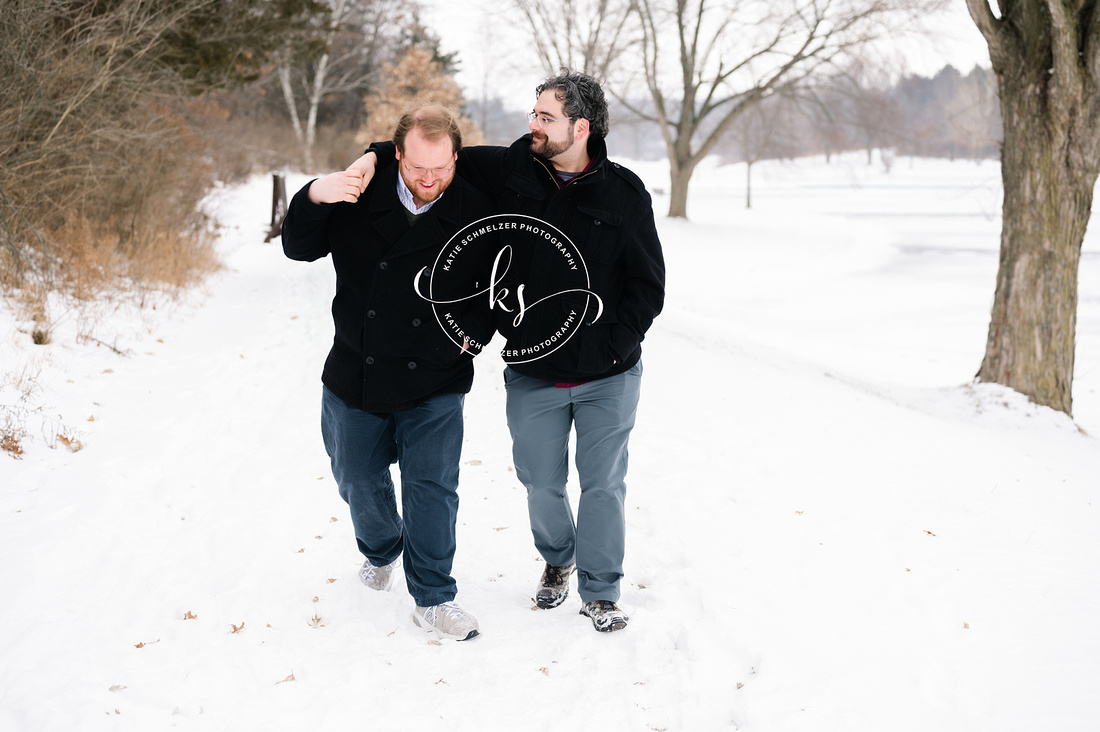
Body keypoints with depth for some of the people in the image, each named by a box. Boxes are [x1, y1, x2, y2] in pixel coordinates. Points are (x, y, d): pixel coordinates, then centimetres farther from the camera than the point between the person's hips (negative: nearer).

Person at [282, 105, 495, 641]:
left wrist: (474, 329, -8)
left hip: (434, 385, -2)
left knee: (432, 486, -2)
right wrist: (315, 196, -20)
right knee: (358, 479, 17)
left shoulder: (476, 212, -8)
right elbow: (299, 248, -2)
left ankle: (433, 598, 12)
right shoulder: (360, 197, -5)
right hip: (355, 377, 3)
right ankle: (382, 552, 46)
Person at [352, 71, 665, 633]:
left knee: (603, 484, 7)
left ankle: (599, 592, 25)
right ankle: (557, 560, 43)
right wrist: (378, 155, -10)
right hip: (533, 375, 2)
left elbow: (647, 287, -2)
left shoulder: (624, 194, -6)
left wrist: (610, 348, -9)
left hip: (607, 377, -2)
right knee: (541, 482, 13)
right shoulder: (509, 171, -3)